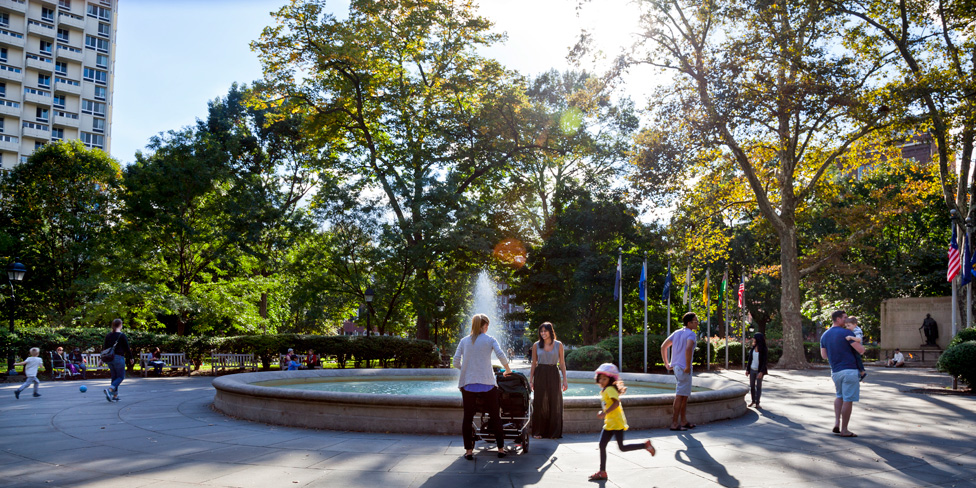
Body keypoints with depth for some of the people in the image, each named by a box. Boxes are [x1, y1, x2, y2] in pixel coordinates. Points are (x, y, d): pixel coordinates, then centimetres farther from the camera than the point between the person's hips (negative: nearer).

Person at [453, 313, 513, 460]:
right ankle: (501, 448, 15)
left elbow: (456, 362, 2)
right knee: (495, 416, 10)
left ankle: (469, 451, 7)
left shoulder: (464, 341, 8)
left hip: (468, 383, 2)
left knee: (468, 417, 7)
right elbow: (501, 356, -7)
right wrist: (508, 370, 10)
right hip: (487, 383, -1)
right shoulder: (490, 340, 3)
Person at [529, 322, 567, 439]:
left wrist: (565, 380, 1)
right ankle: (538, 432, 10)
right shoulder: (536, 345, 4)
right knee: (539, 403, 1)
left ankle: (553, 432, 11)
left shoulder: (558, 345, 3)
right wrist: (531, 380, 3)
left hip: (554, 375, 0)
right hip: (540, 375, 0)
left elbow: (562, 363, 6)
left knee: (554, 403, 1)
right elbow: (533, 364, 8)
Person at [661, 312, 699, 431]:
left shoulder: (677, 333, 14)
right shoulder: (691, 334, -11)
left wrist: (667, 364, 14)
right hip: (684, 369, -9)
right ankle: (675, 423, -3)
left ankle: (684, 421, 24)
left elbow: (663, 346, 13)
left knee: (685, 395, 18)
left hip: (676, 367, 9)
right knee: (680, 396, -5)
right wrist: (688, 366, -23)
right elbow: (688, 349, -30)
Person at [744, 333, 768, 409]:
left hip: (759, 371, -5)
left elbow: (765, 361, -14)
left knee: (758, 386, 1)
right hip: (752, 370, 5)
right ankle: (753, 401, 20)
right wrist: (747, 369, 5)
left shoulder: (764, 350, -12)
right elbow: (749, 359, 8)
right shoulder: (752, 349, 2)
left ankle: (757, 403, 5)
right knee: (751, 386, 8)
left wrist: (761, 372, -20)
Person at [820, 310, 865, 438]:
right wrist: (862, 347, 9)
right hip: (849, 370, -6)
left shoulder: (824, 336, 7)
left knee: (840, 396, 25)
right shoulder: (846, 333, -13)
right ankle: (844, 430, 6)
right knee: (848, 400, 1)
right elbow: (860, 350, -14)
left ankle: (836, 422, 9)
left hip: (835, 371, 7)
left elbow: (823, 355, 11)